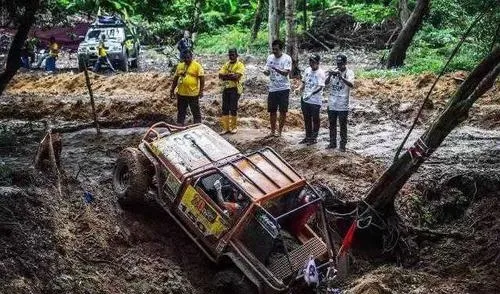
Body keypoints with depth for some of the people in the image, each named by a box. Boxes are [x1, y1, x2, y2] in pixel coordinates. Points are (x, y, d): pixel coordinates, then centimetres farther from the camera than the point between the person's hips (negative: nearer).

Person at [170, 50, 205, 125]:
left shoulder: (197, 65, -4)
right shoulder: (180, 65, 10)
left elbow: (202, 78, -8)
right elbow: (175, 78, 16)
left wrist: (201, 91, -15)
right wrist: (172, 90, 14)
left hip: (193, 93, -5)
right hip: (181, 93, 5)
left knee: (196, 112, 3)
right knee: (181, 111, 13)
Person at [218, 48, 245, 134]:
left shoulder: (240, 65, -3)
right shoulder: (226, 64, 15)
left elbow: (236, 77, -17)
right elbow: (220, 75, 3)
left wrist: (226, 76, -7)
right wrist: (231, 75, -11)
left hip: (235, 89, -6)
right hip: (226, 88, 6)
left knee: (233, 109, -3)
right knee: (225, 108, 3)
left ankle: (234, 127, 9)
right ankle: (225, 127, 8)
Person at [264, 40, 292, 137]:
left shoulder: (287, 58, -9)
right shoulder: (270, 58, 6)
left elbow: (286, 72, -19)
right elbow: (268, 72, 9)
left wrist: (276, 69, -35)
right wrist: (266, 72, -15)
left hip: (284, 88, -4)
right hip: (272, 88, 4)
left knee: (283, 111, 1)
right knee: (272, 110, 8)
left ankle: (280, 131, 11)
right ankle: (272, 131, 19)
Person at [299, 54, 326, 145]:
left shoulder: (321, 73, -15)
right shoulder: (308, 70, 6)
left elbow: (320, 87, -25)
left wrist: (311, 94, -37)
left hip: (315, 101, -7)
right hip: (305, 99, 7)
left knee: (315, 120, 6)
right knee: (307, 119, 17)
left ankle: (314, 138, 18)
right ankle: (308, 136, 30)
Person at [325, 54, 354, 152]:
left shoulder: (349, 72, -6)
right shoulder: (334, 72, 7)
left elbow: (351, 84, -23)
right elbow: (326, 83, -1)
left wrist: (341, 77, -33)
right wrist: (329, 76, -20)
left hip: (343, 105, -5)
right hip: (332, 103, 5)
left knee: (343, 125, 2)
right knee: (332, 124, 13)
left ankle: (343, 144, 10)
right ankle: (332, 142, 23)